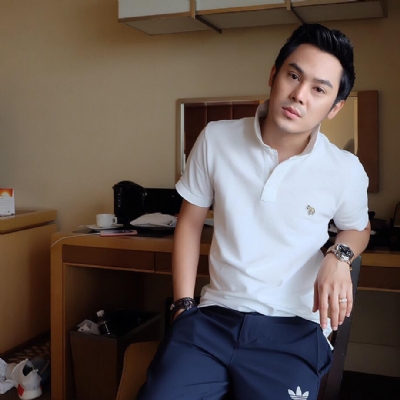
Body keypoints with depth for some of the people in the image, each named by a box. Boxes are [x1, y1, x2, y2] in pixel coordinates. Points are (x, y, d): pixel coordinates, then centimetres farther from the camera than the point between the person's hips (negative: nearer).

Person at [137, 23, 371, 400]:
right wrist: (183, 307, 3)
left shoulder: (346, 171, -4)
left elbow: (358, 228, 18)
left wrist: (339, 257, -6)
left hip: (292, 330, 0)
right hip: (213, 318, 1)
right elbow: (189, 222, 9)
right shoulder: (216, 139, -3)